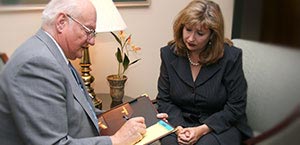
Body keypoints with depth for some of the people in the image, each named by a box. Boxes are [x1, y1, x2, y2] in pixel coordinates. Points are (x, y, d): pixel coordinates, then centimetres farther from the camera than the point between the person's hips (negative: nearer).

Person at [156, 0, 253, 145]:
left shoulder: (230, 57, -12)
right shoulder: (169, 53, -3)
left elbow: (236, 107, -9)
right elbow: (164, 100, 0)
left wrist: (202, 130, -18)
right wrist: (178, 127, -16)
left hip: (221, 125, -1)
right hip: (180, 122, 2)